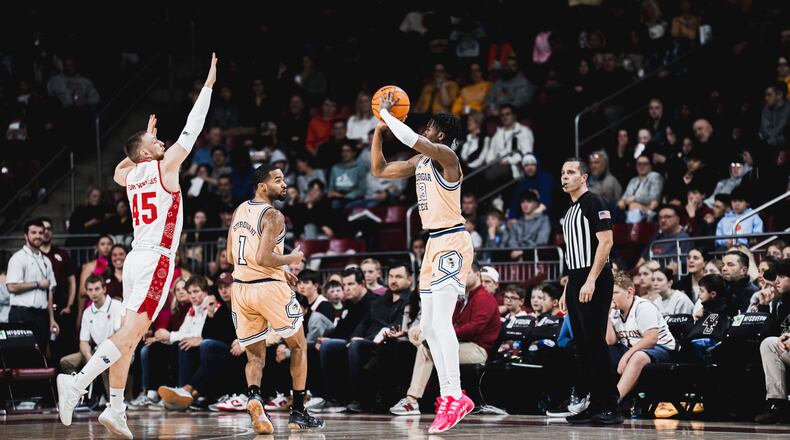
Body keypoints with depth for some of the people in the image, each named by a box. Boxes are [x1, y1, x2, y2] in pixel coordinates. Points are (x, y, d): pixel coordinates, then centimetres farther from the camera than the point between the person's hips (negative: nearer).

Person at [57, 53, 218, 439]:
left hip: (136, 258, 8)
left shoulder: (131, 175, 14)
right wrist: (209, 84, 5)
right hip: (156, 260, -8)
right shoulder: (164, 167, -4)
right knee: (131, 332, -15)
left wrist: (145, 139, 43)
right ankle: (77, 383, -29)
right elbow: (192, 129, -2)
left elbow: (121, 169, 41)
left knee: (129, 336, 8)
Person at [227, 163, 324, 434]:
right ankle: (298, 413, 13)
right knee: (298, 347, 15)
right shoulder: (273, 216, -12)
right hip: (269, 288, -6)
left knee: (255, 357, 12)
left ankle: (254, 396, -21)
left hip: (241, 287, 6)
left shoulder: (240, 211, 13)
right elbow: (263, 258, -23)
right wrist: (291, 259, -4)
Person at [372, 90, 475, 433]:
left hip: (452, 243, -10)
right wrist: (379, 129, 13)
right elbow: (379, 170, 21)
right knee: (428, 326, 9)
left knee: (440, 320, -19)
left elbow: (412, 139, -29)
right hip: (435, 244, 10)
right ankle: (448, 396, 13)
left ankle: (456, 398, -21)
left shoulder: (446, 157, -12)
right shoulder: (419, 162, 15)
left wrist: (387, 114, -15)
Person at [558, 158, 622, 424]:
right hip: (576, 282, 9)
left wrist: (591, 281, -22)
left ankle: (610, 407, -11)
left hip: (594, 282, -9)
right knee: (583, 345, 7)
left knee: (595, 343, -12)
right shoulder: (570, 211, 21)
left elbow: (606, 242, -16)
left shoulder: (594, 203, -6)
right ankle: (595, 405, 9)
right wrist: (567, 290, 19)